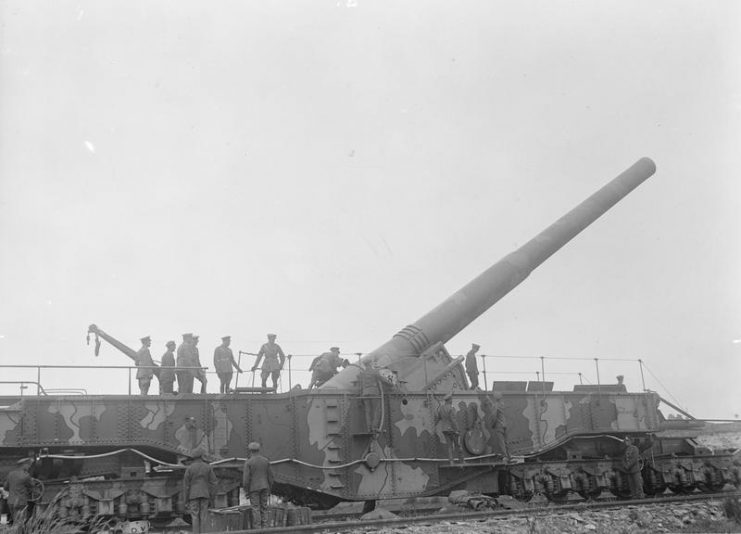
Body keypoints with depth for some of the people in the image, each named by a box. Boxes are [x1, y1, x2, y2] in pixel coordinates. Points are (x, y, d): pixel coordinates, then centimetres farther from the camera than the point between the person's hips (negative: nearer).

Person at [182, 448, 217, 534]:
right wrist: (211, 499, 6)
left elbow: (186, 485, -4)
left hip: (193, 495, -2)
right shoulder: (208, 467, 3)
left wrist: (186, 501, 2)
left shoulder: (189, 468, -3)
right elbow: (213, 483, 1)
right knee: (204, 517, 3)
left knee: (195, 518, 1)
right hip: (205, 495, 2)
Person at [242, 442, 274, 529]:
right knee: (264, 509, 9)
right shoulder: (265, 460, 4)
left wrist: (247, 491, -4)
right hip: (264, 487, 4)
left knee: (256, 509, 0)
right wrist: (269, 490, 14)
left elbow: (246, 478, -13)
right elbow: (270, 476, 6)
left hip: (254, 488, -4)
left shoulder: (248, 462, -9)